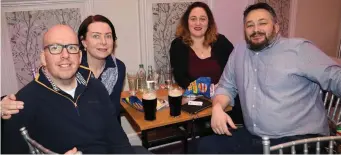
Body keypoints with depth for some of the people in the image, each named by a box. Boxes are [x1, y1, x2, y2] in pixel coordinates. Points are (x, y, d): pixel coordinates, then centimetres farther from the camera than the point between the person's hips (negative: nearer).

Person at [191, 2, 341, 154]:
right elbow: (226, 87, 16)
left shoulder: (299, 48, -2)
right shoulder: (239, 52, 12)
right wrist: (217, 107, -4)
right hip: (253, 138, 5)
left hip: (299, 139, -4)